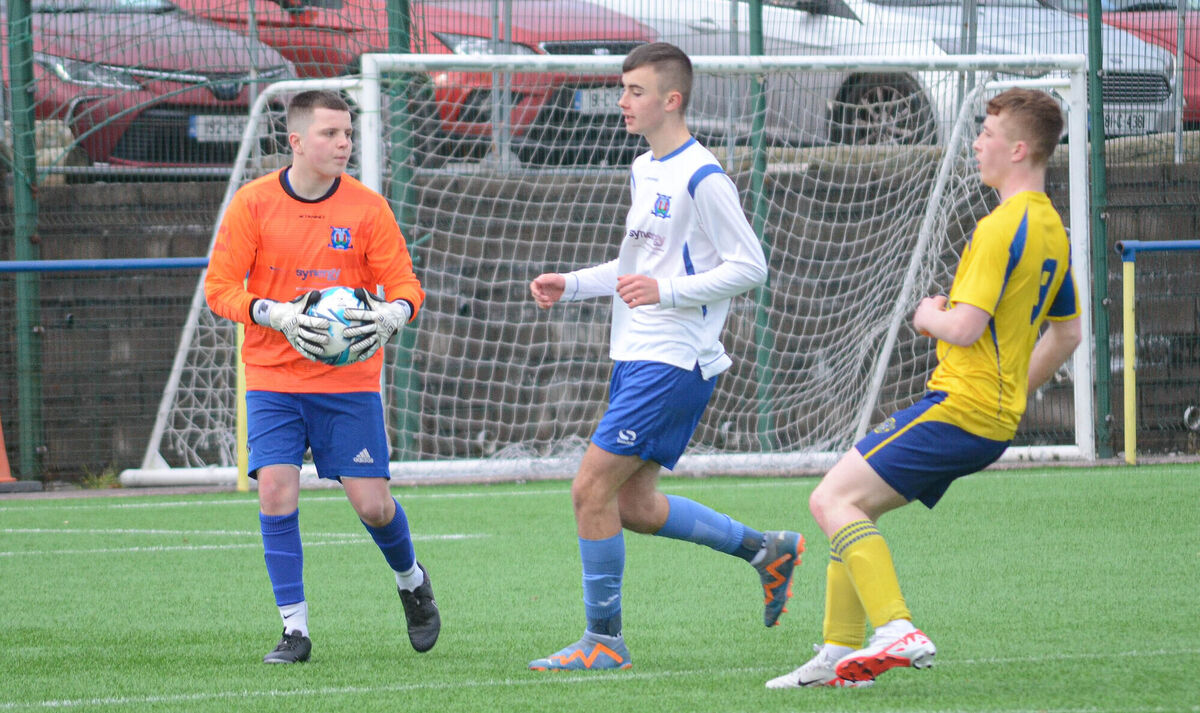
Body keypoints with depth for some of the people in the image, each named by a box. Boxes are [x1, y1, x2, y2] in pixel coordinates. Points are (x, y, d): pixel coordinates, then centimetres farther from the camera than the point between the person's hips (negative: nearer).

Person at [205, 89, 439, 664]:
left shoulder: (367, 207, -2)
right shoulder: (253, 203, -4)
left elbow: (404, 285, 1)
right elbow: (220, 287, -4)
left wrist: (391, 315, -23)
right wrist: (278, 315, -20)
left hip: (350, 379, 0)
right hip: (274, 376, 0)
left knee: (372, 504, -2)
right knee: (276, 493, -15)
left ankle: (411, 580, 31)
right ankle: (295, 628, -5)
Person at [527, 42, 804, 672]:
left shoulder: (702, 178, -14)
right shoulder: (643, 170, 15)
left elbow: (750, 267, -15)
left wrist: (666, 291, -24)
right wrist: (572, 285, 13)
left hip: (673, 362, -10)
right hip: (635, 358, 10)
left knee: (592, 488, -11)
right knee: (635, 506, 12)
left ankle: (602, 641, -2)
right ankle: (768, 551, 25)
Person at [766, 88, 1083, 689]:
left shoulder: (1003, 227, -16)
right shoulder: (1052, 230, 15)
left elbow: (963, 328, -22)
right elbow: (1067, 333, 25)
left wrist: (930, 316, 0)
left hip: (959, 409, -10)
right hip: (995, 420, 10)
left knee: (833, 501, -13)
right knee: (850, 506, 15)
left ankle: (899, 632, -22)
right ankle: (840, 653, 13)